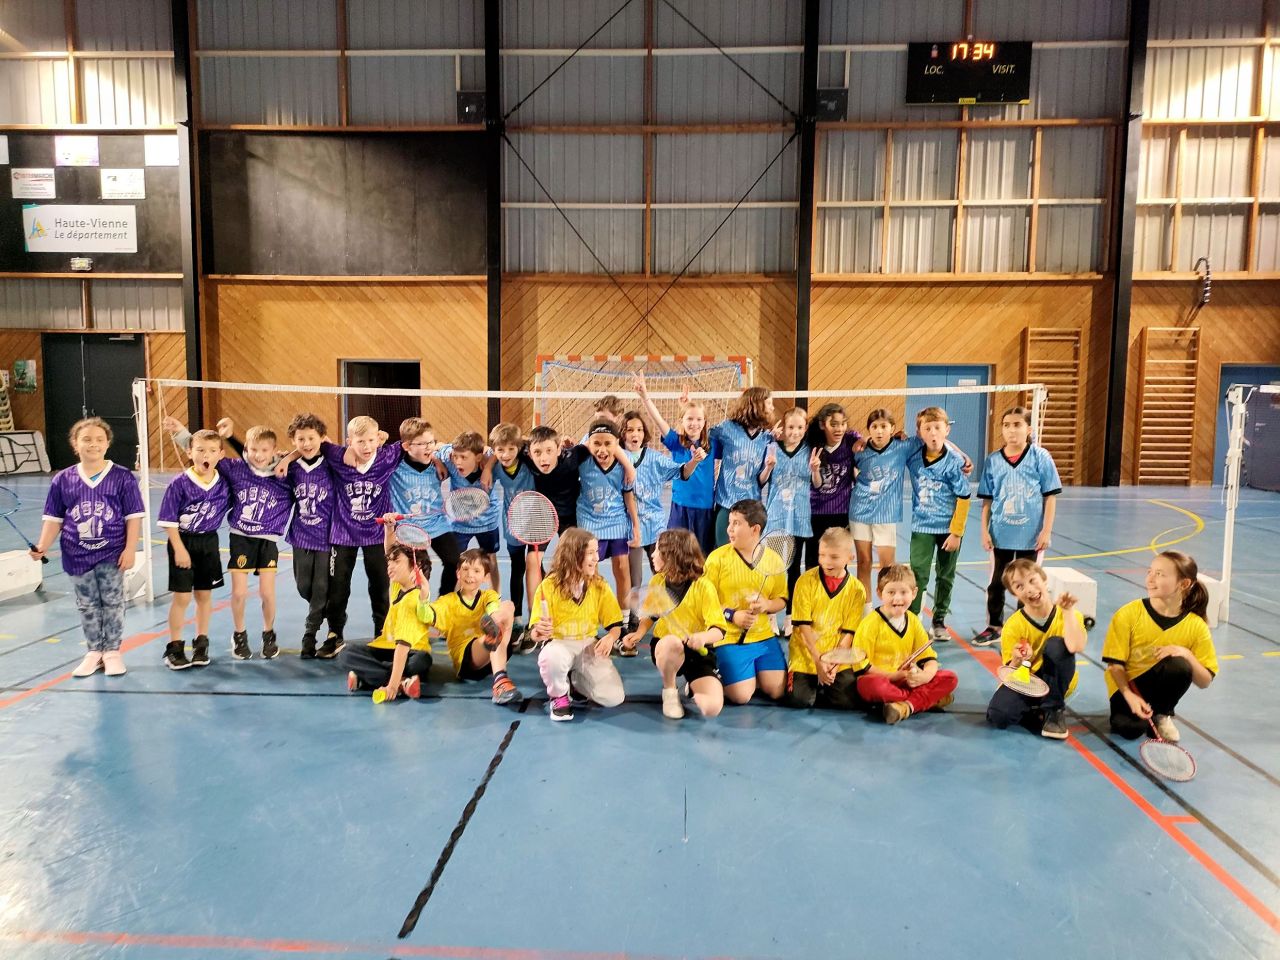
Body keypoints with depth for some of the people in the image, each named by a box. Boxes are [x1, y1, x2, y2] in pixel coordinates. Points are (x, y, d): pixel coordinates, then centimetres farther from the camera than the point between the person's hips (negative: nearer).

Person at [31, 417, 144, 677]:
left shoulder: (123, 478, -7)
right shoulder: (62, 480, 0)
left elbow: (133, 517, -5)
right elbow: (54, 519, 4)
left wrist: (129, 550, -10)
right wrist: (42, 547, -9)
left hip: (112, 554, -2)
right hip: (77, 556, 3)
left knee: (113, 604, 6)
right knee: (87, 606, 12)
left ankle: (113, 652, 19)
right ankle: (94, 653, 25)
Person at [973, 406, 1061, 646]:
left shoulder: (1040, 457, -6)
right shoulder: (993, 460, 0)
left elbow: (1050, 496, -5)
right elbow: (987, 499, 4)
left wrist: (1046, 531, -9)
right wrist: (984, 531, 0)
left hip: (1031, 535, -2)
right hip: (1001, 535, 2)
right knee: (996, 583, 12)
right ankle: (994, 627, 27)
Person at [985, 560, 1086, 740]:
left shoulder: (1068, 615, -13)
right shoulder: (1013, 626, -14)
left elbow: (1075, 647, -36)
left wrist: (1068, 610, -29)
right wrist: (1017, 661, -36)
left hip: (1057, 683, 1)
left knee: (1056, 645, -29)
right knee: (999, 716, -30)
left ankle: (1052, 710, -13)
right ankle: (1038, 713, 3)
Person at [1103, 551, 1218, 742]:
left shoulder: (1196, 626, -9)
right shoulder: (1129, 614, -15)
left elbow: (1205, 682, -8)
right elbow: (1115, 664, -11)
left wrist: (1186, 654, -26)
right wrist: (1130, 695, -26)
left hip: (1157, 685, 2)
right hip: (1127, 686, -2)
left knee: (1178, 665, -32)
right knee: (1131, 729, -31)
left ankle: (1161, 714, -2)